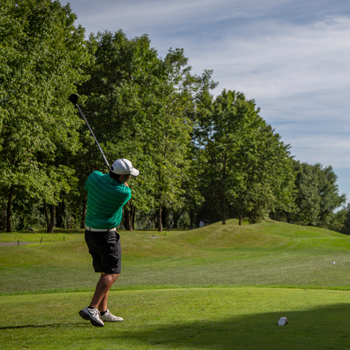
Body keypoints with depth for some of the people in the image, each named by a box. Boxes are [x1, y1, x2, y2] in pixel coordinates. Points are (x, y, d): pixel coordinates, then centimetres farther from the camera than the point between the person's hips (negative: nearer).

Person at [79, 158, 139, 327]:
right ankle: (92, 309, -19)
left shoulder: (95, 177, -4)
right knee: (112, 273, -6)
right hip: (106, 235, -8)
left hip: (90, 232, 8)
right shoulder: (123, 193, -19)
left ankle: (103, 312, 14)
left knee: (106, 272, 15)